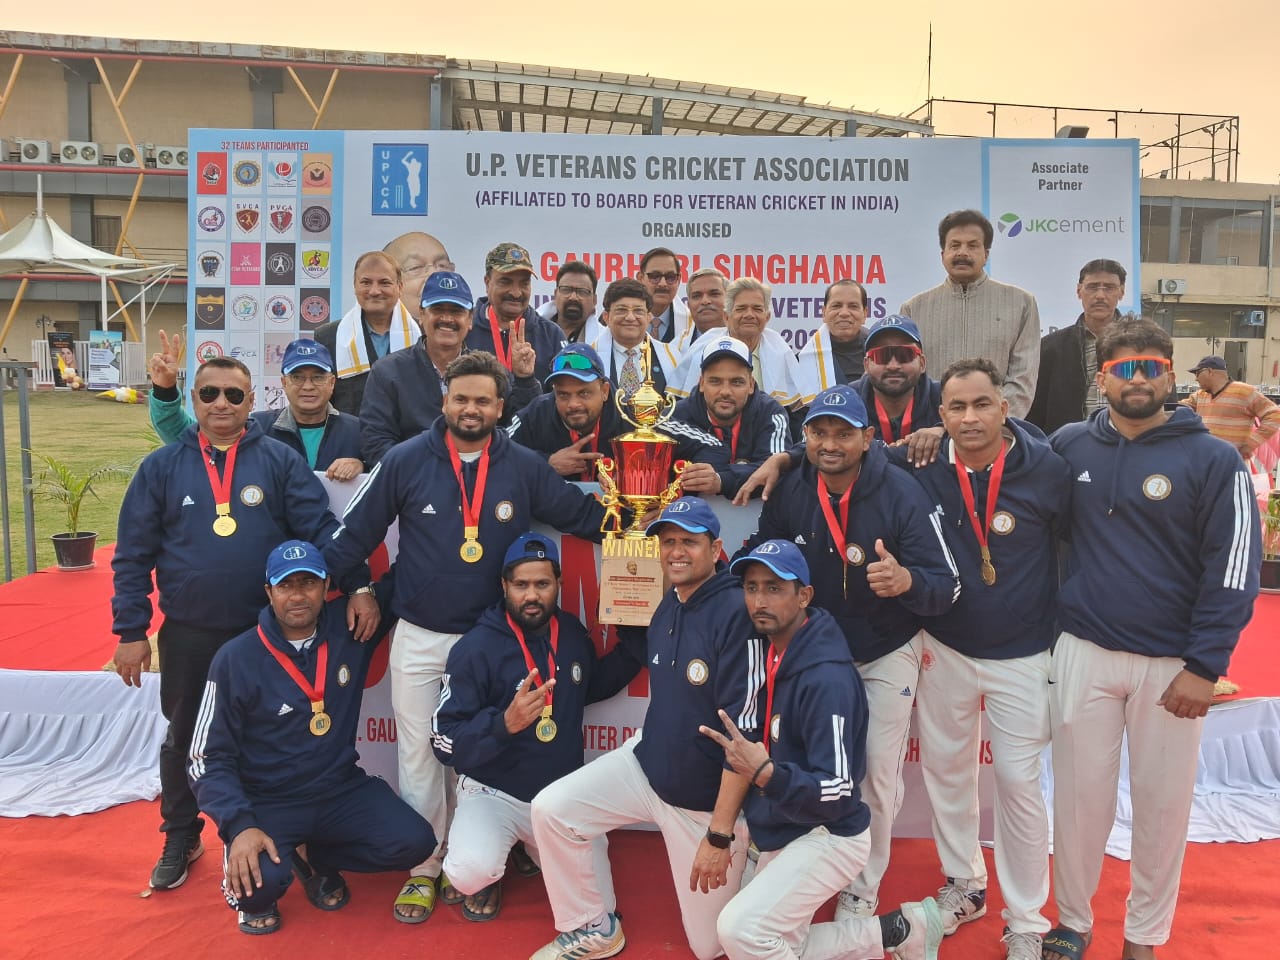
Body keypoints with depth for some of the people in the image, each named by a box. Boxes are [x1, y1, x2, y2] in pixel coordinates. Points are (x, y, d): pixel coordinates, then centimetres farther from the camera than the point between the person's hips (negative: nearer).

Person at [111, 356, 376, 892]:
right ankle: (180, 839, 38)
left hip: (267, 634, -1)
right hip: (188, 636, 1)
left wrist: (358, 586, -19)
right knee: (183, 740, 17)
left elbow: (321, 528, -8)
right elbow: (133, 555, 1)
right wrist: (131, 631, -2)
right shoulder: (162, 467, 1)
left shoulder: (281, 461, -3)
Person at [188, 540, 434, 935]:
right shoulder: (236, 659, -10)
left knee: (413, 842, -18)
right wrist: (240, 825, -22)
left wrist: (366, 592, -12)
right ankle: (252, 892, 9)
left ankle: (316, 858, 11)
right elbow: (209, 759, -9)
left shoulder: (350, 629, -5)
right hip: (267, 802, -3)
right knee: (261, 882, -31)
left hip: (342, 790, 3)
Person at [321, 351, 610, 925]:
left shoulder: (525, 469, -5)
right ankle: (422, 868, 27)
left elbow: (584, 515, 0)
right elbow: (356, 532, -2)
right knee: (418, 756, 10)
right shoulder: (405, 460, -8)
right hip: (418, 639, 0)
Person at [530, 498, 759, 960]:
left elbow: (745, 731, -25)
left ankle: (746, 857, 34)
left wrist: (720, 834, -24)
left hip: (711, 799, -6)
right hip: (646, 766, 7)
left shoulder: (737, 613, -24)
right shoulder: (664, 603, 0)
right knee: (551, 809, -4)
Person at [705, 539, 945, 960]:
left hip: (828, 836, -9)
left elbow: (839, 793, -28)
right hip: (782, 835, 9)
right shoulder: (770, 653, 0)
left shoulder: (826, 678, -26)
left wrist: (765, 774, -40)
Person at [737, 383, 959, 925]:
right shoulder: (790, 491, -12)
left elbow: (947, 586, -25)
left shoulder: (903, 496, -24)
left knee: (877, 774, 5)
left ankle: (861, 891, 28)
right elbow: (764, 549, 5)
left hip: (886, 654, -3)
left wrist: (907, 581, -48)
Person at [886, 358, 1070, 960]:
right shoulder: (920, 467, -10)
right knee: (944, 769, 15)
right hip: (944, 649, 3)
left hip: (1022, 656, -2)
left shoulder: (1048, 470, -14)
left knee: (1018, 783, 3)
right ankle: (964, 885, 38)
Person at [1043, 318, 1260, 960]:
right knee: (1080, 793, 9)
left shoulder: (1213, 459, -5)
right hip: (1082, 653, 2)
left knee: (1163, 801, 10)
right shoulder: (1068, 446, 2)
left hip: (1172, 662, -1)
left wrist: (1204, 665, -12)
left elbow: (1234, 567, -7)